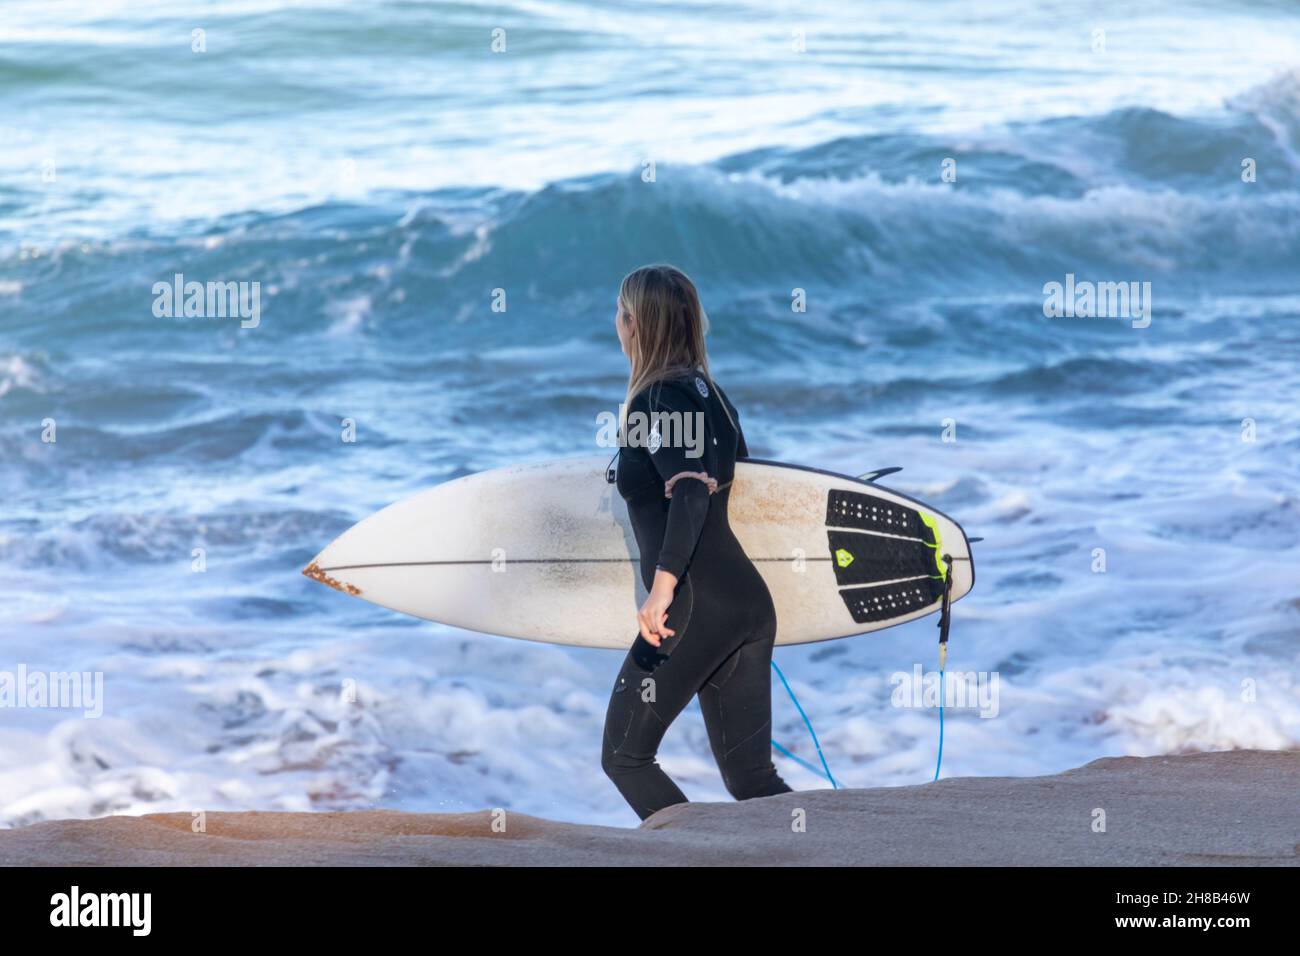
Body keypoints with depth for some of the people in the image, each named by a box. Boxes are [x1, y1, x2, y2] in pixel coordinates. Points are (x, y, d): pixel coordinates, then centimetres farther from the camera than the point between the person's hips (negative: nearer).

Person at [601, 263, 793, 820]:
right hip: (751, 601, 8)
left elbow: (690, 492, -24)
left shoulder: (654, 400, -9)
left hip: (696, 607, -8)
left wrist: (663, 586, -35)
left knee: (624, 757, 6)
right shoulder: (708, 391, 16)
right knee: (751, 777, 7)